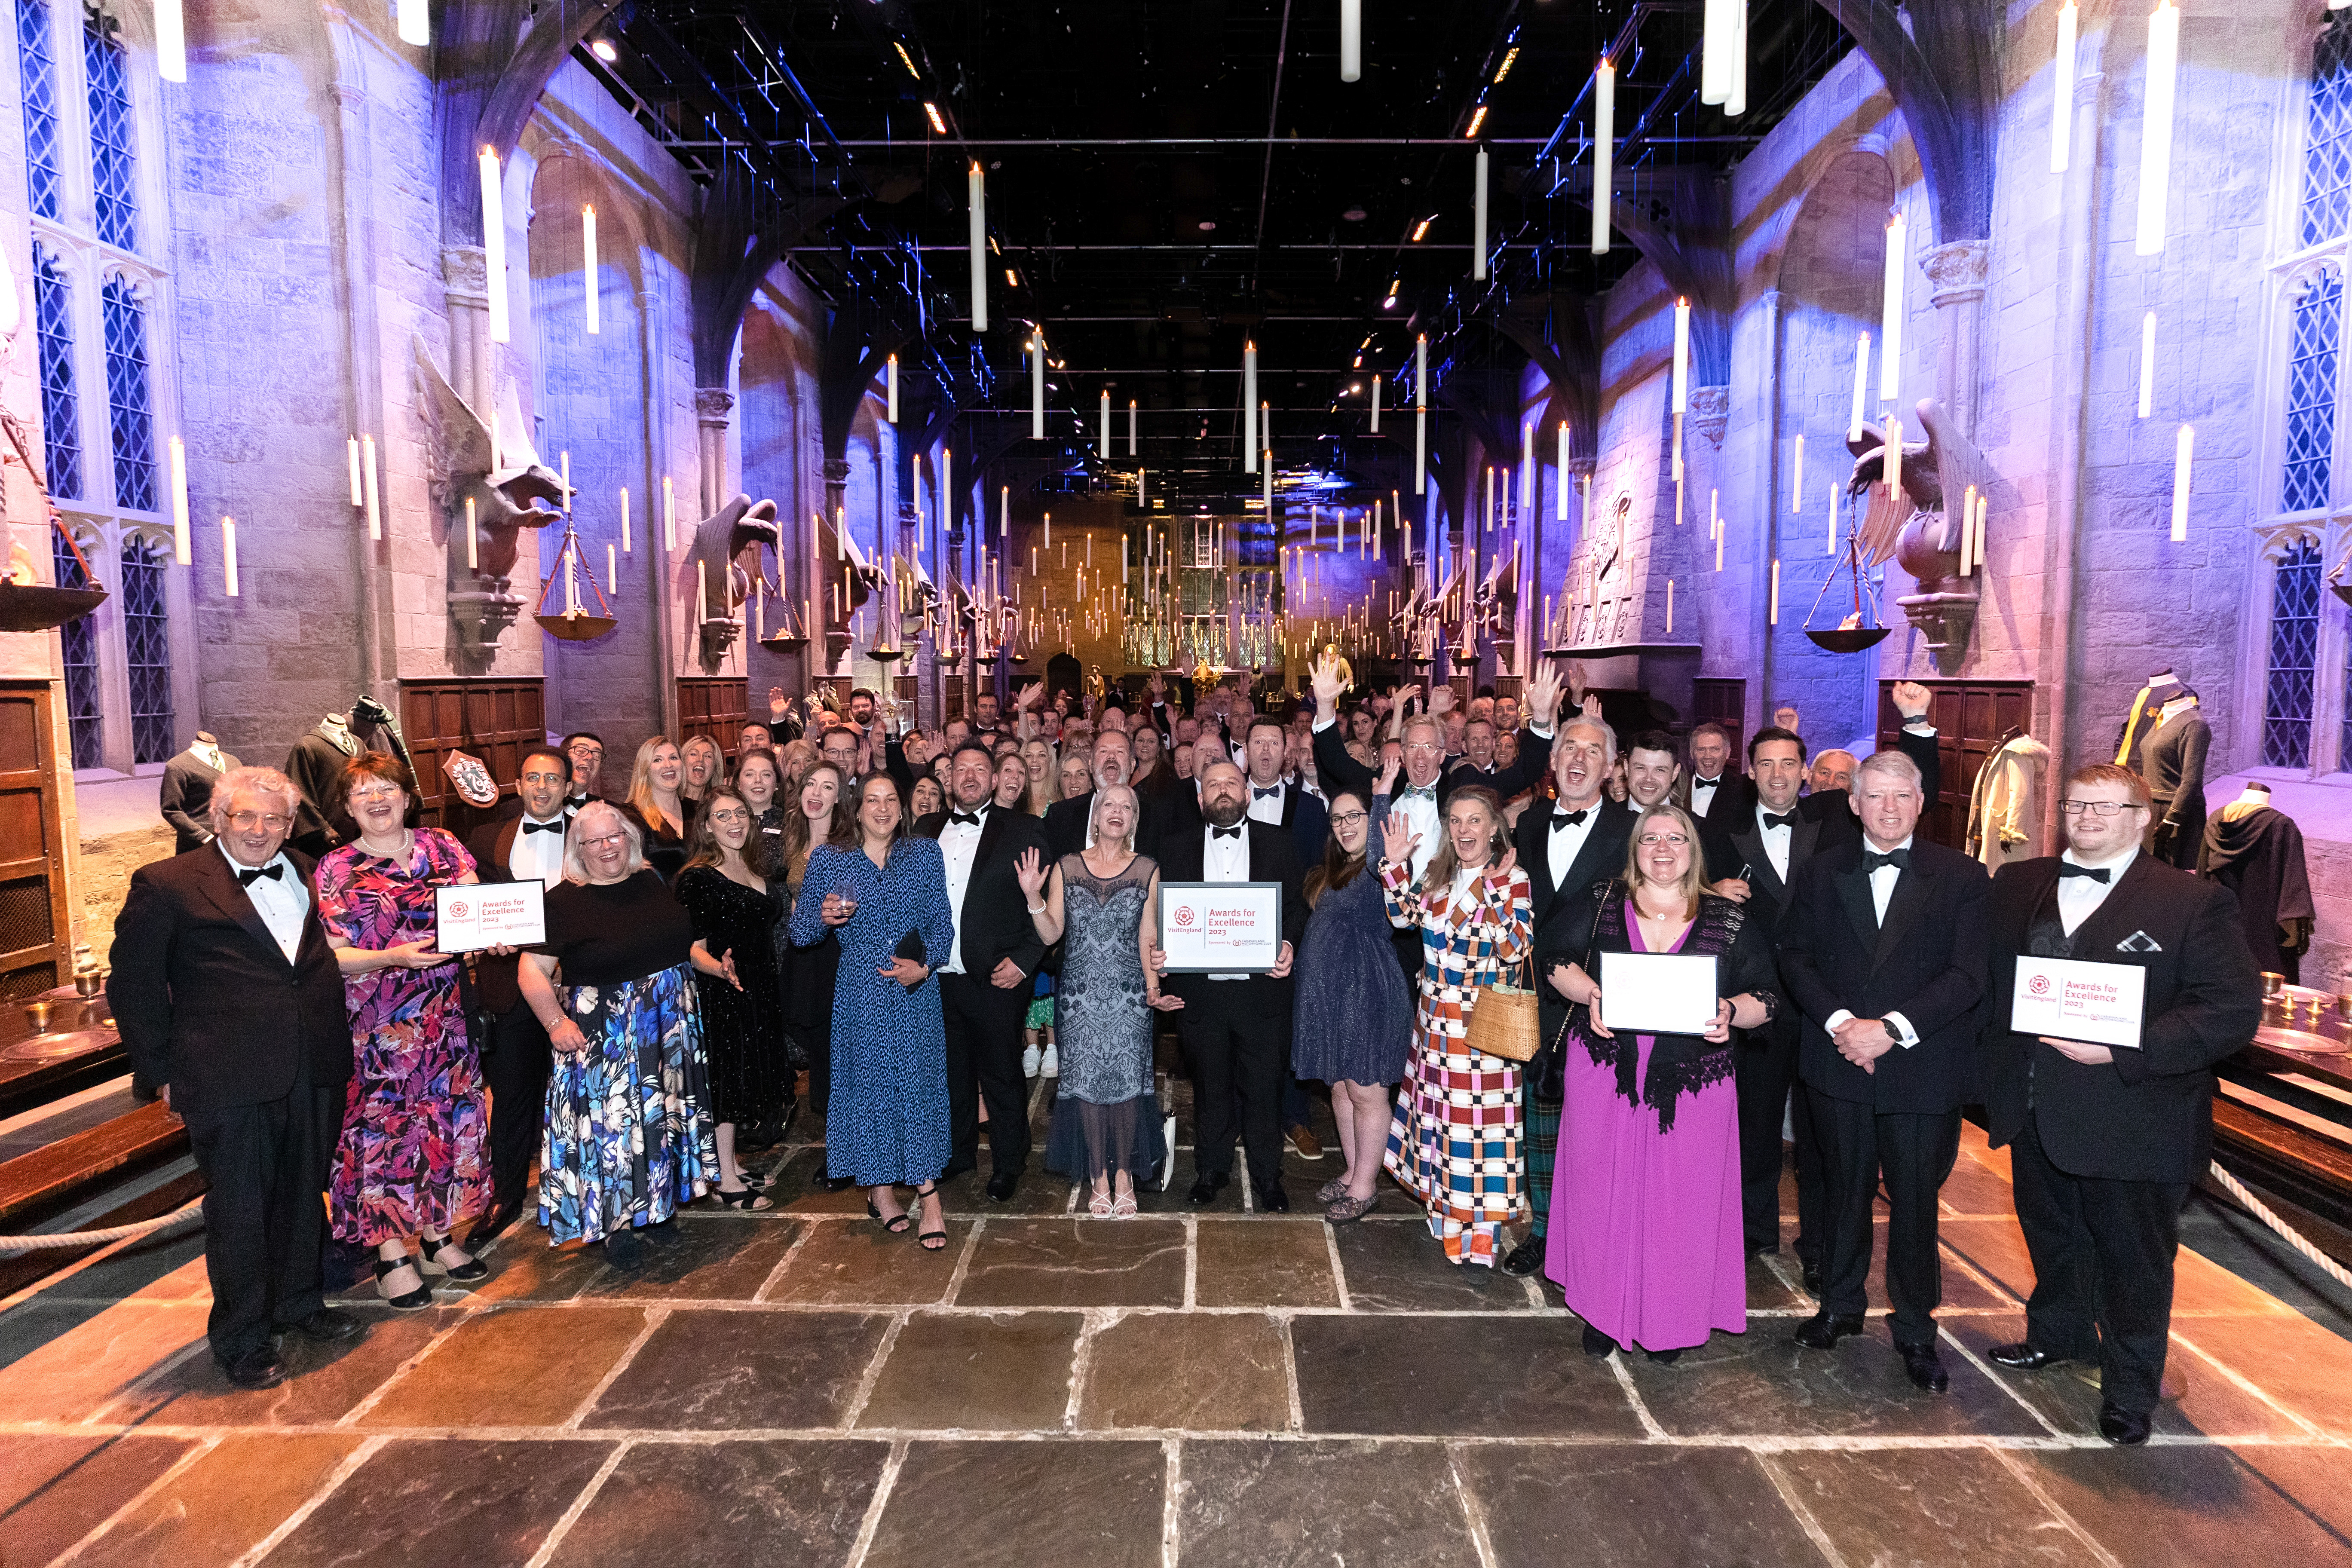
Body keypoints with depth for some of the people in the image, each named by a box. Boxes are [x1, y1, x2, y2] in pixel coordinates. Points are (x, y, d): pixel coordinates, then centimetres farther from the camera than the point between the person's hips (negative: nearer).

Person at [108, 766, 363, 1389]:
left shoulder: (306, 875, 8)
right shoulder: (165, 884, -5)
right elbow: (133, 986, -2)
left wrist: (335, 1046, 10)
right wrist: (162, 1071, -3)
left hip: (312, 1070, 5)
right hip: (227, 1078, -4)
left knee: (304, 1191, 18)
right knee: (238, 1208, 7)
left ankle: (299, 1301, 38)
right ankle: (240, 1338, 25)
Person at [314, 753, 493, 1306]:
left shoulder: (441, 846, 5)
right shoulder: (336, 869, -1)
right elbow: (332, 954, -5)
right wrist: (392, 958, -22)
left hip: (444, 1014, 3)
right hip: (375, 1022, -3)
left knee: (448, 1119, 10)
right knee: (383, 1127, 1)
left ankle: (438, 1236, 27)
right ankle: (392, 1256, 16)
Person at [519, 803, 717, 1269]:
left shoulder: (655, 884, 5)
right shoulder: (562, 903, -9)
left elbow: (689, 945, 18)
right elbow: (532, 971, -11)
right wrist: (555, 1022, -19)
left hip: (670, 1027, 5)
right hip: (601, 1034, -5)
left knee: (662, 1114, 15)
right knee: (611, 1123, 1)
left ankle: (657, 1204, 32)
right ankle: (616, 1224, 16)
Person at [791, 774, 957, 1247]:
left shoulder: (925, 854, 4)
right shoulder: (827, 860, 3)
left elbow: (943, 924, 3)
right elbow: (801, 934, 5)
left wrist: (923, 966, -13)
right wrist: (824, 917, -16)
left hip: (916, 992, 0)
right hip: (859, 996, 0)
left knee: (919, 1083, 2)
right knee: (867, 1083, 7)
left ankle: (927, 1193, 12)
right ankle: (880, 1186, 25)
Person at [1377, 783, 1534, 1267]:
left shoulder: (1513, 879, -11)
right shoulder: (1440, 875, 8)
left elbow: (1514, 950, -19)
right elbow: (1403, 917, 6)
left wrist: (1496, 890, -26)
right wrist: (1395, 865, -4)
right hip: (1436, 1019, 6)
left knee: (1479, 1121, 0)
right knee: (1440, 1114, 16)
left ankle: (1480, 1237, 12)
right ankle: (1445, 1219, 34)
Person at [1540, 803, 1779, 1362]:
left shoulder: (1731, 922, 3)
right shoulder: (1600, 903, 4)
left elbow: (1767, 998, 2)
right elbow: (1555, 960, 3)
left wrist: (1729, 1011, -18)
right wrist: (1590, 994, -15)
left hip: (1691, 1085, 0)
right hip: (1604, 1075, 0)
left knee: (1681, 1199, 7)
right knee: (1603, 1189, 8)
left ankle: (1670, 1317, 26)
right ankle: (1603, 1309, 24)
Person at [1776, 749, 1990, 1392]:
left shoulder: (1962, 878, -2)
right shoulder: (1821, 873, 5)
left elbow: (1969, 973, -9)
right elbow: (1795, 956, 3)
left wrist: (1892, 1028, -18)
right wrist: (1838, 1021, -12)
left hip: (1923, 1070, -2)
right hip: (1838, 1060, 2)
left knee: (1916, 1199, 8)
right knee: (1844, 1188, 14)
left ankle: (1915, 1328, 26)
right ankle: (1840, 1304, 32)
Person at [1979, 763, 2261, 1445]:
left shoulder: (2194, 902, -9)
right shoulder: (2016, 886, 4)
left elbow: (2234, 1009, -15)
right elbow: (1988, 977, 9)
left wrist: (2124, 1051, -24)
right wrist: (1997, 1069, -1)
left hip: (2133, 1120, -4)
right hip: (2036, 1111, 5)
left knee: (2132, 1259, 11)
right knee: (2051, 1236, 23)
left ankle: (2129, 1389, 30)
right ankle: (2058, 1334, 46)